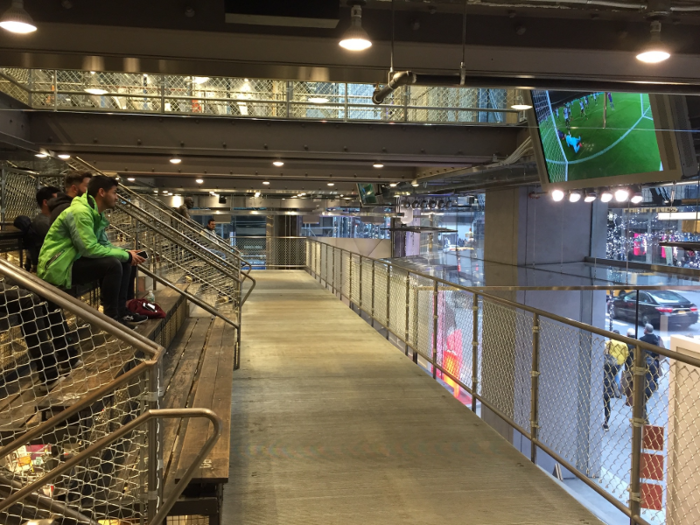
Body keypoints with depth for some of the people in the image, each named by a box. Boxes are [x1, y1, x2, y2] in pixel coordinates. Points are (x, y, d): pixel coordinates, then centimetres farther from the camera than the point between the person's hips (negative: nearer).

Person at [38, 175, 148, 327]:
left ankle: (120, 311, 9)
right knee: (112, 264, -25)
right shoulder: (80, 211, -22)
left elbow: (104, 245, 13)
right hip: (58, 267, -10)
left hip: (74, 260, 10)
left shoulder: (96, 214, 8)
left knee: (123, 262, 4)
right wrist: (125, 255, -18)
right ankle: (111, 317, -12)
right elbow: (90, 249, -27)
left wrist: (126, 253, -6)